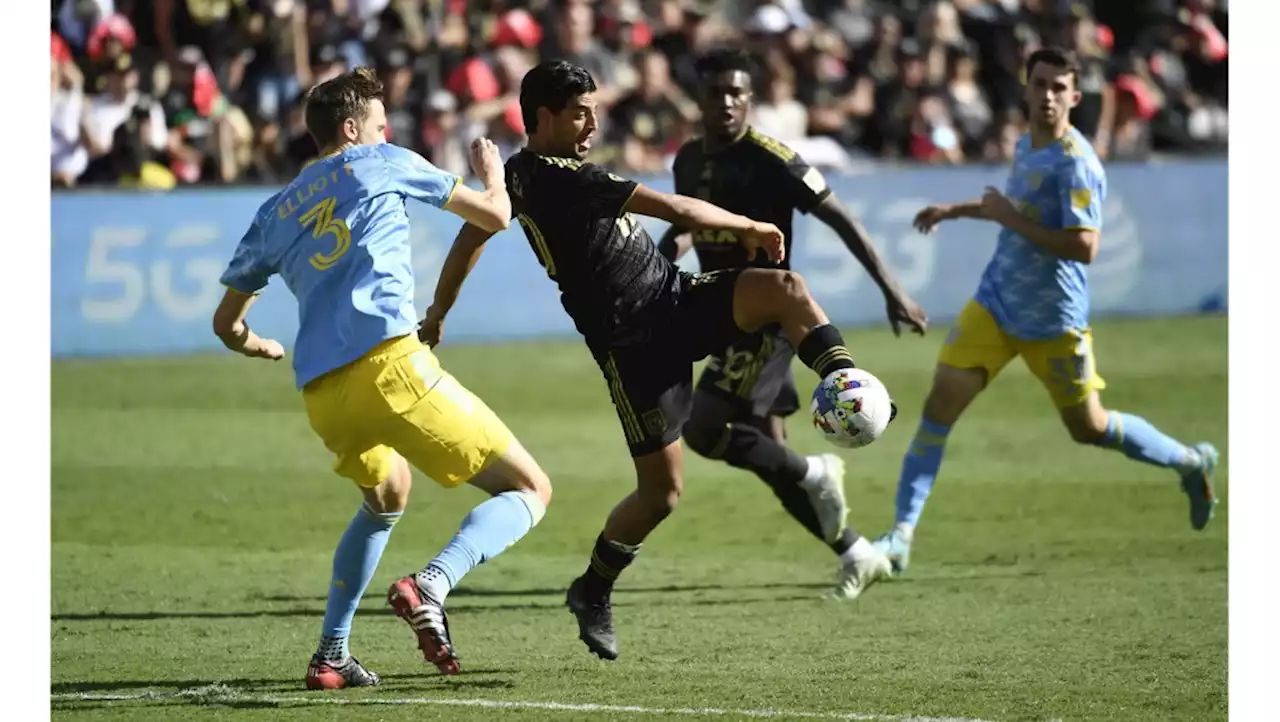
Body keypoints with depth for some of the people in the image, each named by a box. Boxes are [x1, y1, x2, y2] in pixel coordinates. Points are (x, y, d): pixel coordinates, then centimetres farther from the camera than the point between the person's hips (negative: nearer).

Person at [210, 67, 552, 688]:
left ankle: (331, 657, 25)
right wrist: (492, 173, 40)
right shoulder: (383, 165, 12)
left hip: (321, 396, 6)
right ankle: (431, 586, -28)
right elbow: (494, 216, 17)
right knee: (529, 490, -1)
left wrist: (262, 348, 55)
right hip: (390, 363, -6)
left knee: (387, 495, 36)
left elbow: (226, 323, 31)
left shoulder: (274, 213, 24)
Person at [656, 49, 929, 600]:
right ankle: (852, 550, 19)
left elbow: (839, 220, -13)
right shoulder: (689, 160, 6)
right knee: (769, 455, 8)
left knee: (702, 431, -17)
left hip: (767, 319, -8)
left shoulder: (770, 159, -16)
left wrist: (892, 290, -16)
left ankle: (815, 474, 2)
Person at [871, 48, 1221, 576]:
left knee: (1088, 428, 7)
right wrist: (956, 211, 23)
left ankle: (1192, 462, 33)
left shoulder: (1076, 164, -20)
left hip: (1053, 320, -6)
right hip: (996, 304, 6)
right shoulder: (1026, 146, 6)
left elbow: (1084, 246, -29)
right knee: (941, 403, -7)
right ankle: (902, 535, -6)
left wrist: (1010, 219, -24)